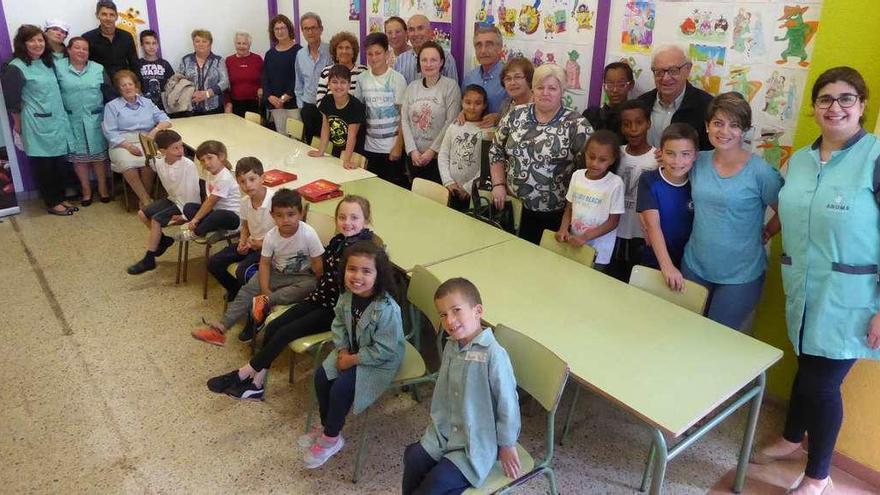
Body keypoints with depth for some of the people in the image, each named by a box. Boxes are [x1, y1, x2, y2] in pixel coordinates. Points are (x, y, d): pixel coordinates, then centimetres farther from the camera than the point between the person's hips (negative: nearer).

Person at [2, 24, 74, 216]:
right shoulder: (15, 68, -11)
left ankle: (60, 198, 24)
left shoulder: (47, 62, 11)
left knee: (59, 161, 11)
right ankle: (52, 203, 14)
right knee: (43, 164, 4)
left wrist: (61, 117, 12)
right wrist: (18, 124, 1)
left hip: (58, 121, 6)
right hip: (37, 124, -6)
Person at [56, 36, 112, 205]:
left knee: (98, 153, 6)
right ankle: (86, 189, 17)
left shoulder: (98, 69, 4)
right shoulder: (58, 67, -2)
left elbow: (108, 92, 5)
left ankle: (102, 187, 18)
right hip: (72, 120, -1)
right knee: (78, 155, 6)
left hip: (95, 119, 1)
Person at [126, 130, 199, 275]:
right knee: (142, 214, 7)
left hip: (184, 204, -7)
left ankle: (149, 260, -7)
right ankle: (163, 240, 26)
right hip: (172, 199, 7)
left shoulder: (188, 165, -25)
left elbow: (193, 190, -22)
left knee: (156, 220, -18)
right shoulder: (159, 163, -7)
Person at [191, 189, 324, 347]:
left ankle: (264, 302, -28)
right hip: (277, 273, 3)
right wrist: (265, 289, -18)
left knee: (309, 286, -35)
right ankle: (221, 326, -13)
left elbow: (318, 264, -17)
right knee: (247, 290, -13)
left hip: (303, 276, -3)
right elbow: (265, 263, -8)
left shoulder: (309, 234, -24)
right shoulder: (271, 236, -14)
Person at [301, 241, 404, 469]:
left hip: (380, 362, -7)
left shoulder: (387, 310, -33)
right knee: (321, 376, -4)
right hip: (351, 352, 7)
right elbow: (339, 324, 6)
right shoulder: (347, 296, -11)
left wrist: (352, 360, -19)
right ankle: (327, 427, 18)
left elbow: (383, 350, -27)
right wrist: (342, 350, -8)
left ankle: (332, 438, 8)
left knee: (341, 388, -17)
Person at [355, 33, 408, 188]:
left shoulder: (397, 79, -7)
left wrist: (398, 146, -10)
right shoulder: (362, 79, 3)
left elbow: (404, 116, -7)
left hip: (392, 146, -4)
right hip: (370, 147, 4)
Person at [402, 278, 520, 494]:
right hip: (444, 431, 7)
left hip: (478, 442, -6)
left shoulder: (493, 354, -25)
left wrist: (507, 445, -10)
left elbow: (507, 402, -18)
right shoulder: (451, 347, -1)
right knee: (413, 457, -7)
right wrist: (436, 423, 16)